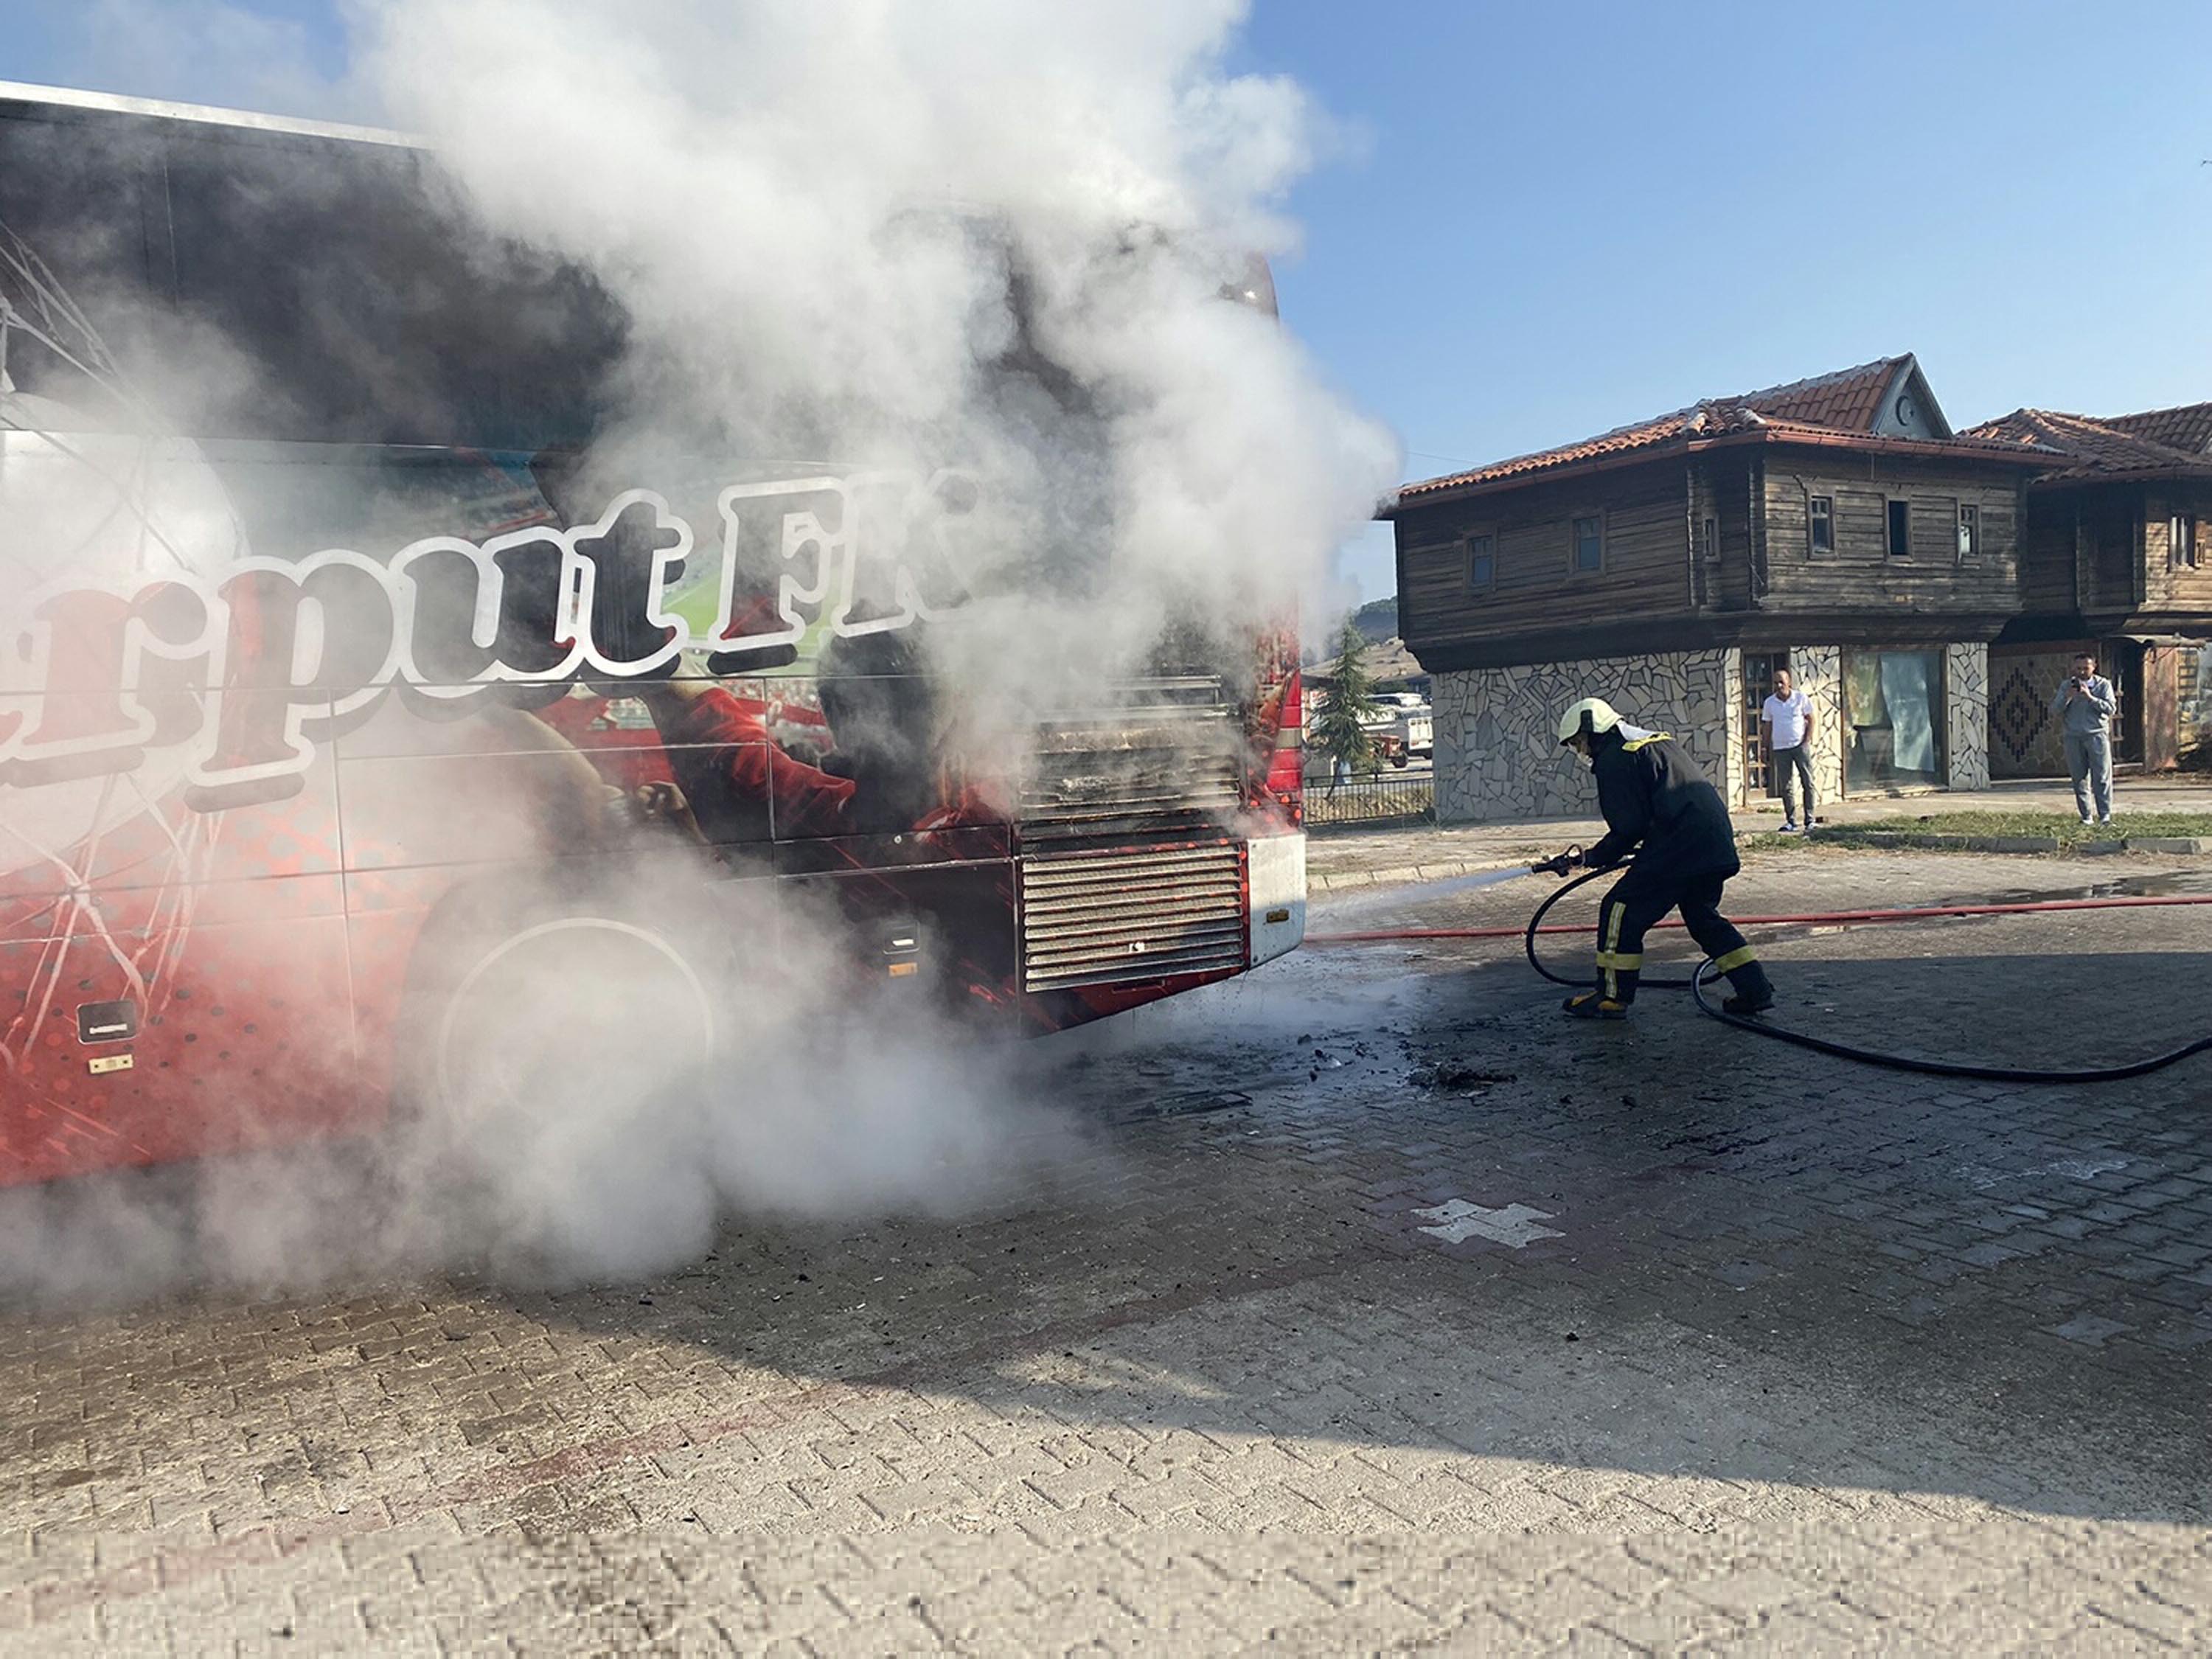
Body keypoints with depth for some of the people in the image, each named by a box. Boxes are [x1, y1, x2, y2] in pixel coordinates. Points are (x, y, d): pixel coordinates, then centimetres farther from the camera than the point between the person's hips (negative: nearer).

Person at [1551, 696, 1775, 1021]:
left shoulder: (1615, 760, -4)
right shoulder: (1658, 741, 25)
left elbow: (1629, 827, -10)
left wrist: (1595, 858, 3)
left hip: (1679, 847, -10)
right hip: (1718, 845, 10)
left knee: (1622, 911, -1)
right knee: (1703, 916, 23)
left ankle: (1612, 996, 2)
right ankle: (1755, 990, 21)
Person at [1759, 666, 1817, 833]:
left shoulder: (1801, 698, 0)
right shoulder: (1769, 703, 5)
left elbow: (1810, 720, 4)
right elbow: (1767, 727, 10)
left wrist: (1807, 741, -5)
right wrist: (1768, 749, 7)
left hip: (1800, 746, -1)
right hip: (1780, 748, 1)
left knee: (1808, 783, -1)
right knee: (1786, 787, 2)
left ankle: (1809, 820, 6)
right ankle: (1791, 821, 6)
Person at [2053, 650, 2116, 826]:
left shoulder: (2103, 684, 7)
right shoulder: (2067, 686, 11)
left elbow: (2110, 708, -4)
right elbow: (2054, 710, 4)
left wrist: (2090, 697, -13)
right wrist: (2068, 697, -11)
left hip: (2097, 735, -2)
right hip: (2073, 737, 2)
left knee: (2102, 777, -7)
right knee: (2080, 779, 2)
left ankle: (2105, 815, -8)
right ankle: (2086, 816, 6)